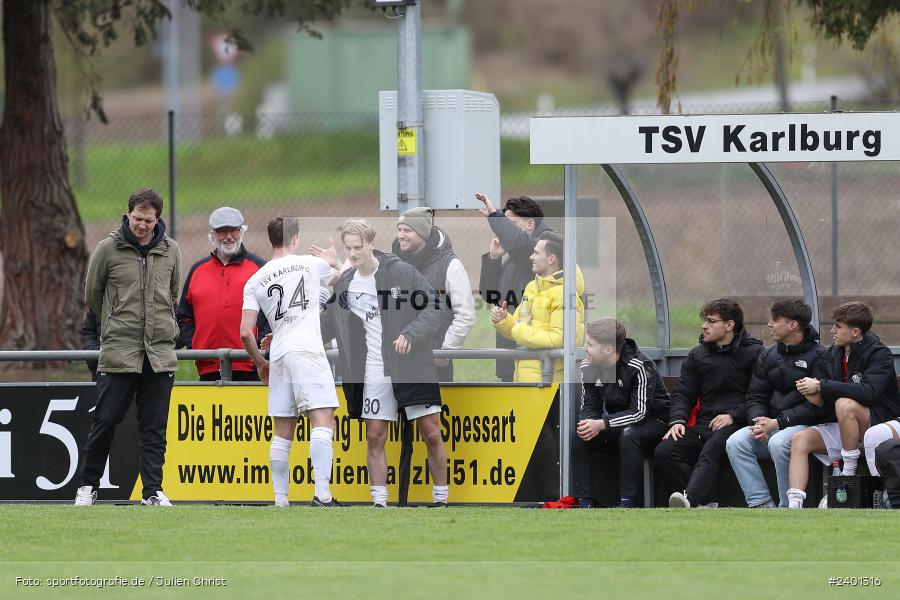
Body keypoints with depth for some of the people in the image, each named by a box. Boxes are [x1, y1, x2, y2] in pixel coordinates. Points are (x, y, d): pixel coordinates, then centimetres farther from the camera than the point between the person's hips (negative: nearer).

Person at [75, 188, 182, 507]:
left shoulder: (170, 251, 7)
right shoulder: (108, 249, -1)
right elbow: (92, 295, 10)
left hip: (160, 353, 2)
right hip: (118, 353, -2)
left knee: (154, 428, 2)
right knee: (105, 421, -1)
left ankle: (153, 490, 4)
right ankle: (88, 486, 12)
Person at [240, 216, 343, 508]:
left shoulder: (255, 282, 11)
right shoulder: (311, 264, 6)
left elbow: (245, 333, 6)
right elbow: (337, 279, 31)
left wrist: (260, 362, 23)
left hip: (278, 354, 4)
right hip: (308, 351, -4)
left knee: (282, 434, 8)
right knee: (322, 421, -10)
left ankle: (280, 500, 8)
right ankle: (322, 494, -23)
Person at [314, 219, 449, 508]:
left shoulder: (402, 272, -6)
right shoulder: (345, 284, 6)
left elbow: (434, 309, -7)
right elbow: (325, 322, 14)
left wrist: (410, 335, -20)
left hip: (412, 367, -3)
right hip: (374, 373, 3)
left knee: (431, 433, -2)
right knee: (375, 438, -1)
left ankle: (441, 500, 9)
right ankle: (379, 503, 2)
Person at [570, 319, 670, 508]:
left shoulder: (638, 367, -25)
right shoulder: (588, 367, -5)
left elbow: (639, 412, -28)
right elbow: (589, 407, 0)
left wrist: (602, 424, -38)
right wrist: (588, 424, -26)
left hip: (653, 420, -6)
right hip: (617, 420, 6)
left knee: (629, 435, -38)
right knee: (578, 437, -17)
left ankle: (628, 502, -35)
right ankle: (584, 502, -17)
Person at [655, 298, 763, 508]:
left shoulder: (753, 353, 3)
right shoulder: (697, 355, 20)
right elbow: (683, 394, 16)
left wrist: (733, 416, -16)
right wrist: (677, 420, -3)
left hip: (736, 425, -6)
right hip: (704, 424, 6)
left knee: (710, 451, -38)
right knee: (663, 451, -20)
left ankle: (689, 499, -60)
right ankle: (705, 502, -24)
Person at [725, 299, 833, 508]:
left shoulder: (817, 356, -6)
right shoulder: (768, 356, 15)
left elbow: (817, 405, -13)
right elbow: (755, 397, 14)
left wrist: (777, 423, -17)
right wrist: (758, 422, -9)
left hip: (805, 426, -6)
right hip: (771, 424, 6)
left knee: (778, 443, -36)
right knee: (735, 443, -18)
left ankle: (789, 507, -23)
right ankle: (761, 503, -20)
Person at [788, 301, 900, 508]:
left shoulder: (879, 355, -14)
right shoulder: (835, 353, 7)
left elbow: (868, 391, -32)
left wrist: (820, 386, -27)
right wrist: (818, 396, -14)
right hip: (842, 429, 7)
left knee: (845, 404, -34)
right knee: (800, 440, -14)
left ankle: (849, 473, -22)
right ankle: (794, 505, -26)